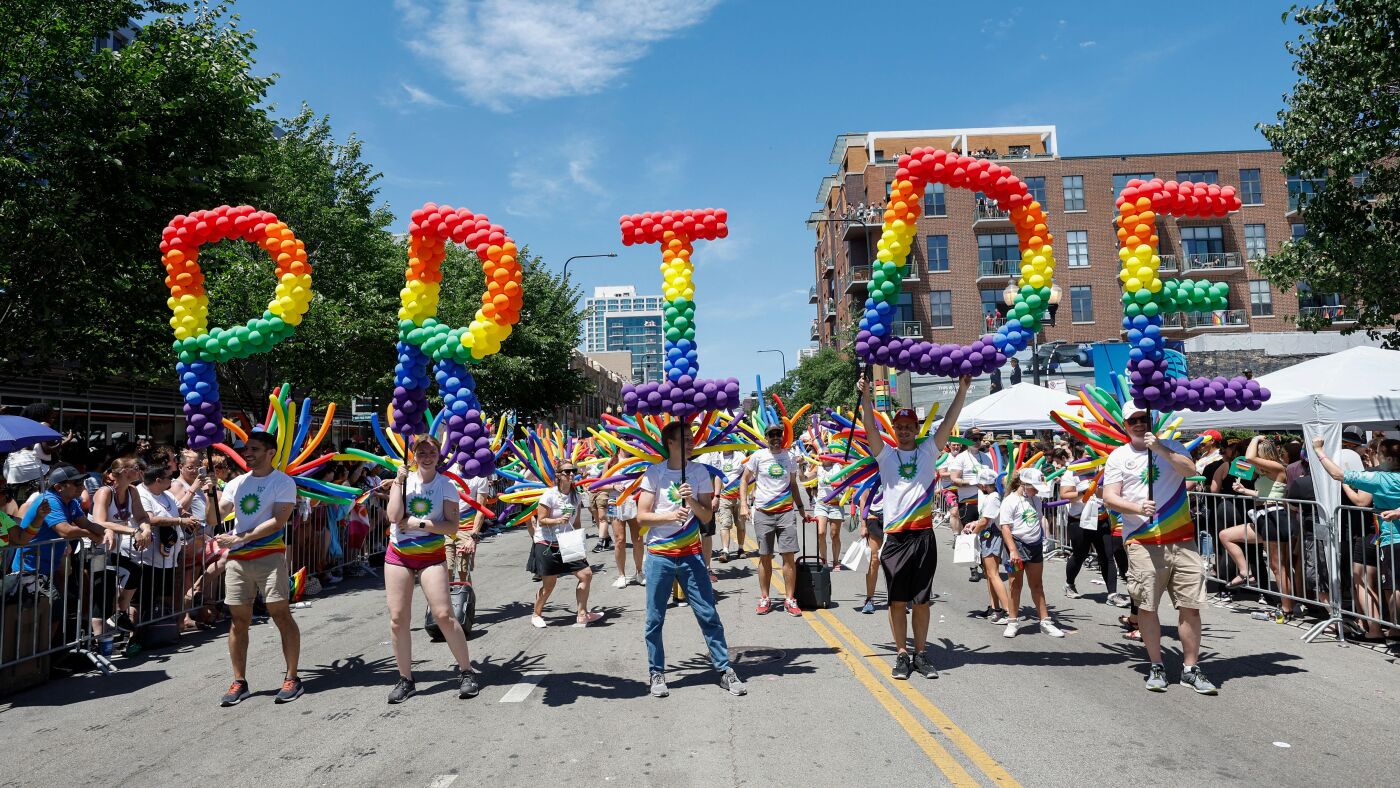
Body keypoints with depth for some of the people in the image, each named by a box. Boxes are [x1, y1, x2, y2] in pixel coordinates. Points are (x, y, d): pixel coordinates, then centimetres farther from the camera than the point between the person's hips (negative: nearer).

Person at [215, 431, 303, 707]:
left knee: (280, 614, -6)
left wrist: (240, 538, -15)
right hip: (237, 559, 5)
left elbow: (278, 521, -12)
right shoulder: (236, 483, 14)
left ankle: (292, 678, 2)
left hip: (269, 556, -5)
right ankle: (239, 682, 15)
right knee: (239, 620, 6)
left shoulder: (283, 482, -2)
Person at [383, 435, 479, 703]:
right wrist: (399, 480, -13)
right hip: (398, 555, 3)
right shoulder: (405, 478, 2)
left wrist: (418, 524, -16)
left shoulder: (446, 485, -4)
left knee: (444, 615, -11)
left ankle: (466, 671, 4)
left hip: (431, 556, -3)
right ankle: (405, 679, 16)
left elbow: (452, 527, -10)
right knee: (398, 618, 2)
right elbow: (394, 516, -12)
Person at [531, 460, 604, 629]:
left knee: (586, 574, -3)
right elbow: (542, 520, -13)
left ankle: (582, 615, 10)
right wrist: (559, 520, -28)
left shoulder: (576, 496, 4)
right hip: (547, 544, -6)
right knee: (549, 584, 0)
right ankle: (536, 615, 25)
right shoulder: (549, 495, -14)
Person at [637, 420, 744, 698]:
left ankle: (725, 670, 13)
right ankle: (657, 674, 19)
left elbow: (706, 515, 2)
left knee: (708, 614, 2)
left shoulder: (699, 472, 3)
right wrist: (672, 515, -19)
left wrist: (691, 500, -16)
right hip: (659, 555, -1)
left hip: (691, 554, 1)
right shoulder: (654, 473, -2)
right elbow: (642, 516, -5)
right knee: (655, 619, 4)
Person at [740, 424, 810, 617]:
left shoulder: (789, 457, 8)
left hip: (786, 512, 2)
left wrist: (801, 507, 16)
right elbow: (744, 480, 5)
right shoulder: (758, 456, 0)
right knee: (765, 557, 4)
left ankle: (790, 599, 5)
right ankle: (764, 599, 15)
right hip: (763, 513, -1)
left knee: (789, 556, -3)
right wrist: (743, 504, -5)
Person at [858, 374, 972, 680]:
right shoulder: (885, 454, 7)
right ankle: (901, 655, 16)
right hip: (895, 537, -1)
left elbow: (948, 423, 3)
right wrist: (866, 395, -15)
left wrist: (962, 390, -3)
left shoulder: (928, 452, 9)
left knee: (922, 600, 8)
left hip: (923, 535, 1)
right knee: (897, 600, 5)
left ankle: (920, 654, 18)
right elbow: (870, 427, -6)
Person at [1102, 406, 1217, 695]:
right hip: (1142, 543, -1)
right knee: (1146, 606, 1)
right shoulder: (1119, 456, 8)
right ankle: (1156, 666, 16)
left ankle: (1190, 668, 13)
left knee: (1190, 605, 1)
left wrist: (1159, 448, -18)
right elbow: (1109, 498, 1)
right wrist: (1137, 508, -15)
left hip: (1181, 540, 1)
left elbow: (1190, 469, -9)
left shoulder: (1171, 447, 11)